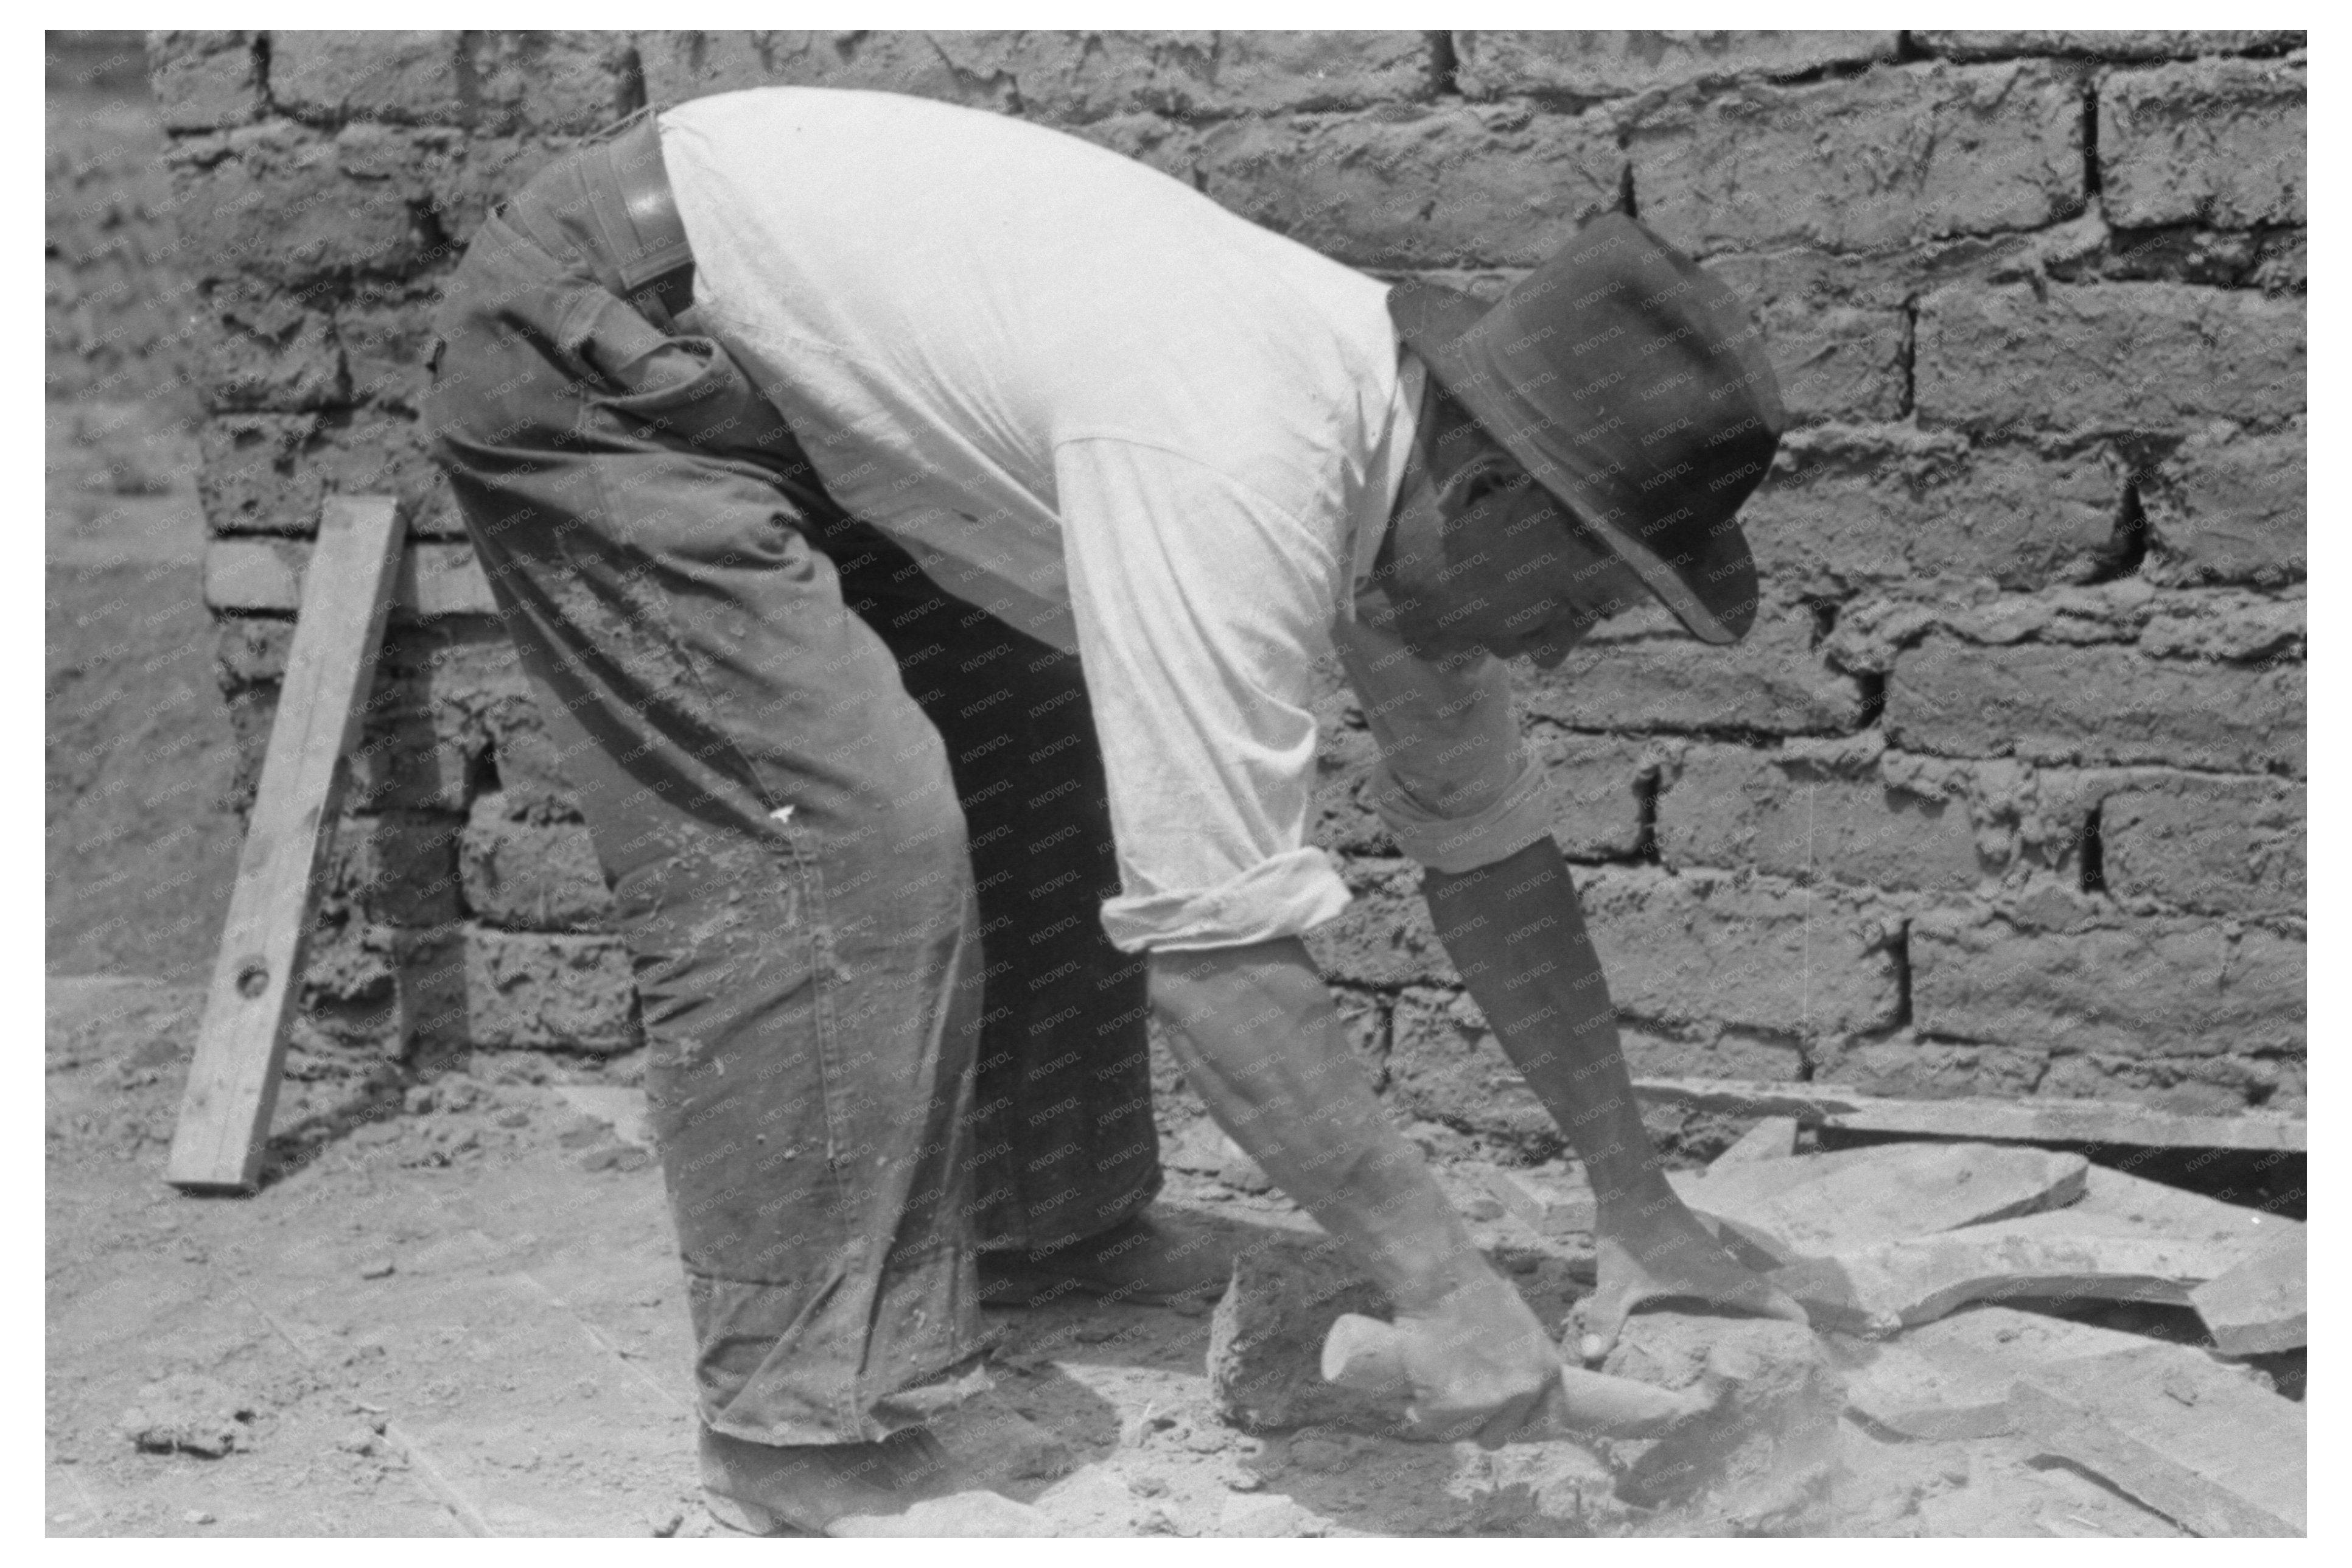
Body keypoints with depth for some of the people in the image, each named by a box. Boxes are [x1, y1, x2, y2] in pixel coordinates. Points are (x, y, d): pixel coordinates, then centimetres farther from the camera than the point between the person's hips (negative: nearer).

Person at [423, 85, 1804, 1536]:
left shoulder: (1400, 445, -6)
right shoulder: (1233, 477, -34)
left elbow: (1487, 845, 2)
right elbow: (1214, 939, -35)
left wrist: (1637, 1208, 2)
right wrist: (1441, 1285, -28)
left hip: (804, 377, 9)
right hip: (600, 340, -9)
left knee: (1046, 770, 10)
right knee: (843, 835, -20)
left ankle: (1040, 1221, 25)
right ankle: (806, 1418, -11)